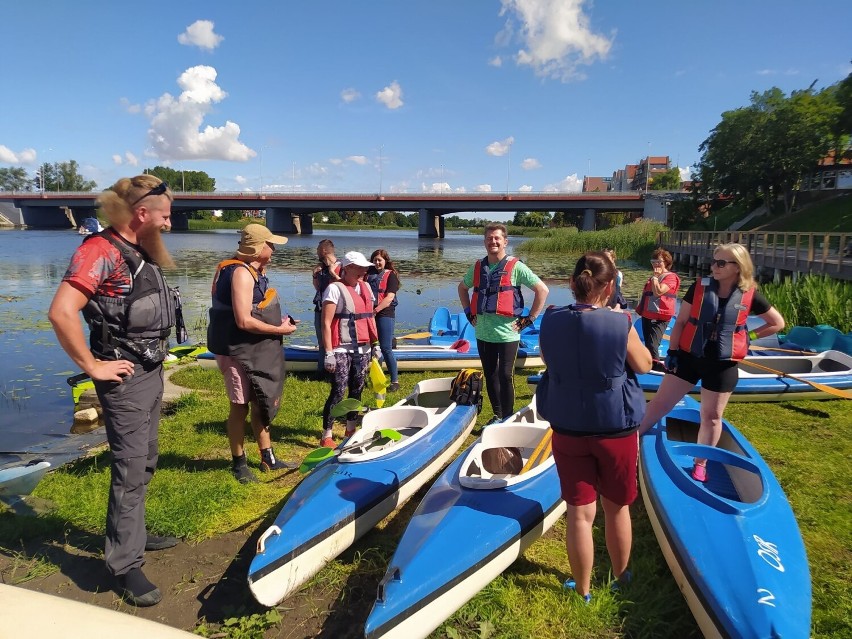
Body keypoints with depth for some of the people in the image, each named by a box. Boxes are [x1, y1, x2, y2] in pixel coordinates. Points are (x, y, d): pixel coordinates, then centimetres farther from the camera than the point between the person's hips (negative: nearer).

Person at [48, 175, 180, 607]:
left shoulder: (142, 252, 11)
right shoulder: (100, 251, -17)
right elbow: (61, 313, -28)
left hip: (152, 371, 9)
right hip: (125, 377, -9)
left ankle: (132, 535, 36)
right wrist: (93, 366, -20)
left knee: (144, 463, 19)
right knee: (130, 469, -4)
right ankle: (125, 566, 8)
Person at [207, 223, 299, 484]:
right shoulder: (241, 273, -20)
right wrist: (279, 330, -16)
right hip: (237, 351, -10)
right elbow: (244, 321, -26)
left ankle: (268, 458, 27)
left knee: (260, 403, 16)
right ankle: (239, 464, 19)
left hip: (254, 350, 10)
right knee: (241, 406, 3)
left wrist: (278, 320, 7)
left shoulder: (253, 271, 12)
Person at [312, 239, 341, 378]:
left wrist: (332, 273, -23)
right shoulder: (321, 267, 11)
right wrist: (315, 275, 4)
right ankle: (321, 370, 26)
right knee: (321, 342, 15)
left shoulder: (340, 267, -11)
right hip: (320, 309, 8)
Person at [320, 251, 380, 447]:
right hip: (341, 349, -7)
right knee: (338, 391, -8)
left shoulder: (366, 287, 12)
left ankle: (350, 429, 28)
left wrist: (375, 343, 16)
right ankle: (326, 436, 3)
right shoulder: (335, 288, -9)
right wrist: (328, 353, -18)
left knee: (357, 390, 13)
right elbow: (326, 323, -14)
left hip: (362, 348, 7)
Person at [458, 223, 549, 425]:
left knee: (505, 376, -1)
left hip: (507, 333, -5)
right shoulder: (478, 267, 7)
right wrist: (469, 313, 15)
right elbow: (462, 288, 25)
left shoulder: (515, 267, -7)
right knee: (490, 376, 14)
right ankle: (497, 414, 28)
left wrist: (529, 319, -8)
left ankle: (507, 417, 14)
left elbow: (542, 290, -8)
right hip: (483, 333, 5)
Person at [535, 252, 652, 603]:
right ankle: (620, 576, 42)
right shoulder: (620, 324, -18)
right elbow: (644, 365, -1)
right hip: (616, 431, -1)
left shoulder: (550, 321, -10)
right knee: (617, 508, 21)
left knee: (579, 512, 12)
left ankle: (583, 589, 28)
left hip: (567, 430, 1)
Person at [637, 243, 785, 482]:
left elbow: (777, 323, 8)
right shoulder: (699, 287, -6)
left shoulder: (749, 296, -6)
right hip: (689, 356, 0)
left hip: (723, 364, 0)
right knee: (660, 402, 3)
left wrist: (748, 336, 1)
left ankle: (701, 464, 28)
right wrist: (672, 351, -5)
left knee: (712, 415, 11)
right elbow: (680, 322, -2)